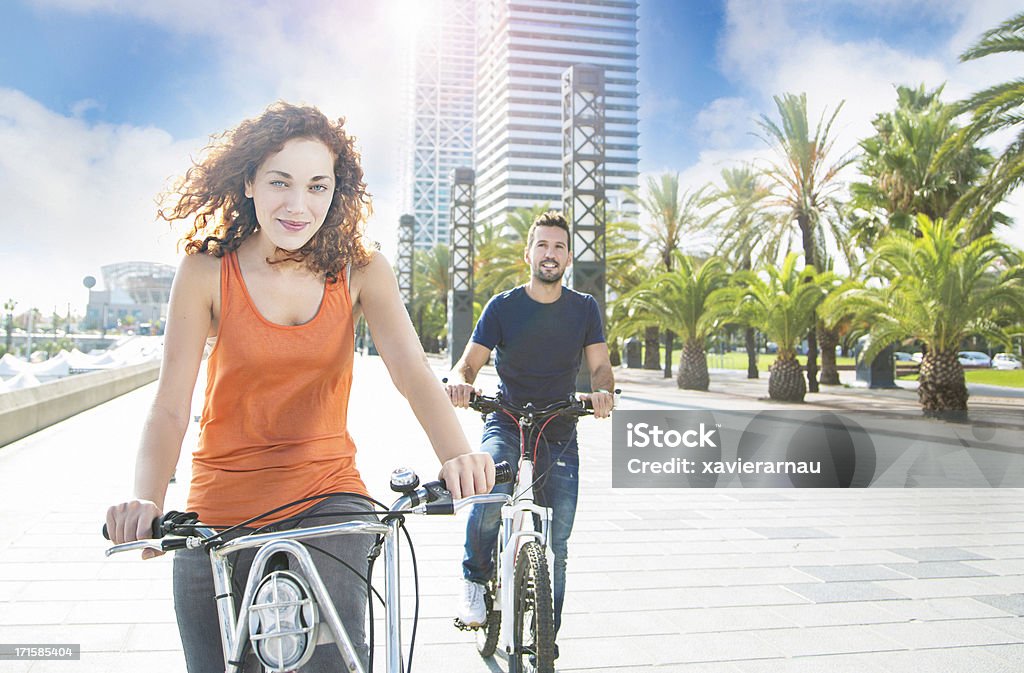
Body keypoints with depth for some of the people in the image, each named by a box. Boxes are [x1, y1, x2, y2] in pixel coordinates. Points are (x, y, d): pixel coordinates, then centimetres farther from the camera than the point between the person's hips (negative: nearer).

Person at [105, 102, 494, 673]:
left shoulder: (361, 271, -3)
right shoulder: (207, 272, -5)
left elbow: (413, 371, -16)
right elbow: (170, 408, -9)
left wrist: (456, 454, -35)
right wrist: (146, 499, -28)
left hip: (328, 502, 0)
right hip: (220, 513, 1)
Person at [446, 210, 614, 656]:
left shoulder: (584, 308, 3)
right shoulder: (502, 306, -2)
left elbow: (599, 365, -2)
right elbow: (470, 361, -7)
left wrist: (603, 391, -26)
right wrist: (460, 382, -31)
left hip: (560, 435, 2)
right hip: (506, 426, -2)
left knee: (555, 546, 2)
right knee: (490, 489, -32)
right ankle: (475, 578, -5)